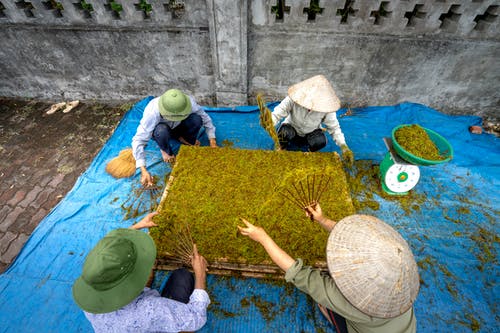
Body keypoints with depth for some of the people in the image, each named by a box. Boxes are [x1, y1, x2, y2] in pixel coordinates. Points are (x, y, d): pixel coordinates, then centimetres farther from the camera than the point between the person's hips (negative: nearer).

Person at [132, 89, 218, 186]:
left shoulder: (189, 102, -33)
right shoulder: (152, 112, -39)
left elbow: (205, 118, -17)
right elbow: (138, 141, -38)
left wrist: (212, 142, -23)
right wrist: (143, 170, -46)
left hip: (179, 127, 2)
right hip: (161, 128, -2)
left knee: (196, 119, -30)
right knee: (162, 131, -40)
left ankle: (186, 139, 1)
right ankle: (166, 150, -5)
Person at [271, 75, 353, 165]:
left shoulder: (326, 107, -24)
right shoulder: (292, 100, -30)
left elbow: (334, 128, -17)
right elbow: (276, 114, -32)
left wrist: (344, 146, -30)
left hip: (311, 134, 1)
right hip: (292, 130, -1)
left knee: (320, 140, -33)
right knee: (284, 131, -36)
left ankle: (311, 151, 4)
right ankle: (282, 149, -2)